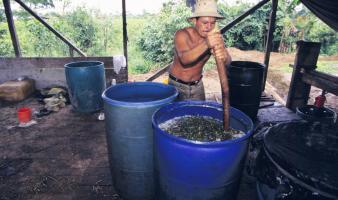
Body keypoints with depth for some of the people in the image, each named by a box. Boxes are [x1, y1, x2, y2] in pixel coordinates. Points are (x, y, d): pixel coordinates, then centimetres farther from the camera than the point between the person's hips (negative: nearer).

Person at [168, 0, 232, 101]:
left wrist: (224, 57, -45)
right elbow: (184, 59, -38)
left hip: (197, 85, 3)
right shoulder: (182, 34, -21)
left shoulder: (215, 37, -10)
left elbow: (228, 61, -21)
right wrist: (206, 44, -54)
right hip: (177, 85, -3)